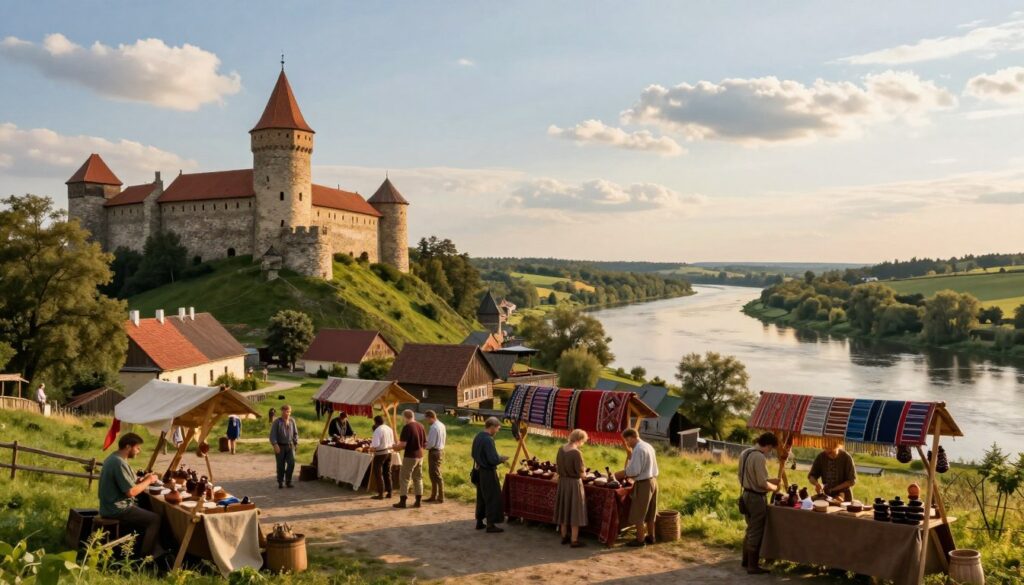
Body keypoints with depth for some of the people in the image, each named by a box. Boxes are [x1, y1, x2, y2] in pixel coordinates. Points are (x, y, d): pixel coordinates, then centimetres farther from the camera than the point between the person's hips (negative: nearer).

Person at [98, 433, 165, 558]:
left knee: (148, 514, 18)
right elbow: (131, 491, -24)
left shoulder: (113, 458, 10)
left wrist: (142, 480, 5)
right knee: (154, 519, -2)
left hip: (111, 507, 10)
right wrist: (148, 481, -11)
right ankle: (144, 556, 8)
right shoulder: (119, 463, -23)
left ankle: (156, 552, 18)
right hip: (117, 510, -10)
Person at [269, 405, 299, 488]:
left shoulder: (292, 421, 7)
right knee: (281, 465, 3)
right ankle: (280, 482, 18)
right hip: (280, 447, -3)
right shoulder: (277, 422, -4)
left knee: (291, 463, -8)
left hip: (290, 446, 3)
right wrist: (275, 445, -19)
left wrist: (296, 443, 7)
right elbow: (272, 434, -9)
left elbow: (295, 433, 15)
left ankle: (288, 481, 5)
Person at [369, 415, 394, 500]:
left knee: (378, 474, 1)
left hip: (380, 454, -8)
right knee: (387, 473, 16)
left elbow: (375, 445, -22)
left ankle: (380, 494, 1)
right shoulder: (389, 429, 8)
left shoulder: (378, 430, -17)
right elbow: (393, 443, 12)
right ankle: (389, 492, 19)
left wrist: (371, 449, -4)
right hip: (389, 452, 8)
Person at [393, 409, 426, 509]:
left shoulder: (407, 427, -16)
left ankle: (402, 501, 4)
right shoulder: (420, 426, 5)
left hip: (410, 456, -7)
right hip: (419, 456, 7)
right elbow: (424, 443, 11)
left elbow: (403, 444, -19)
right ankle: (418, 501, 13)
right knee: (418, 478, 12)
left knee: (404, 478, 2)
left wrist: (396, 446, 0)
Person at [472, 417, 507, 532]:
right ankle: (490, 524, 6)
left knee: (481, 497, 18)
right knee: (492, 498, 1)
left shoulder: (477, 437, 5)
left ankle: (479, 522, 26)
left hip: (479, 470, 9)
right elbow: (493, 460, -25)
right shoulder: (488, 440, -22)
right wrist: (502, 459, -4)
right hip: (488, 473, -9)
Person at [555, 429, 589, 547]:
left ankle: (564, 536, 30)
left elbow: (557, 468, 9)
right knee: (574, 511, 4)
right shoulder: (577, 453, -22)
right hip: (574, 484, -7)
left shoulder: (561, 449, 0)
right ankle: (574, 540, 10)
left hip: (562, 482, 7)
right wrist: (584, 471, 2)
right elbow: (581, 474, -19)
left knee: (564, 509, 18)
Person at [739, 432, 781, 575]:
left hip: (746, 495, 9)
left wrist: (769, 481, 17)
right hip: (757, 498, -9)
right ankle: (753, 566, 8)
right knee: (756, 532, 1)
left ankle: (746, 560, 30)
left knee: (750, 530, 21)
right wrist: (775, 487, -4)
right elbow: (762, 483, -23)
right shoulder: (760, 457, -22)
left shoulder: (744, 453, 7)